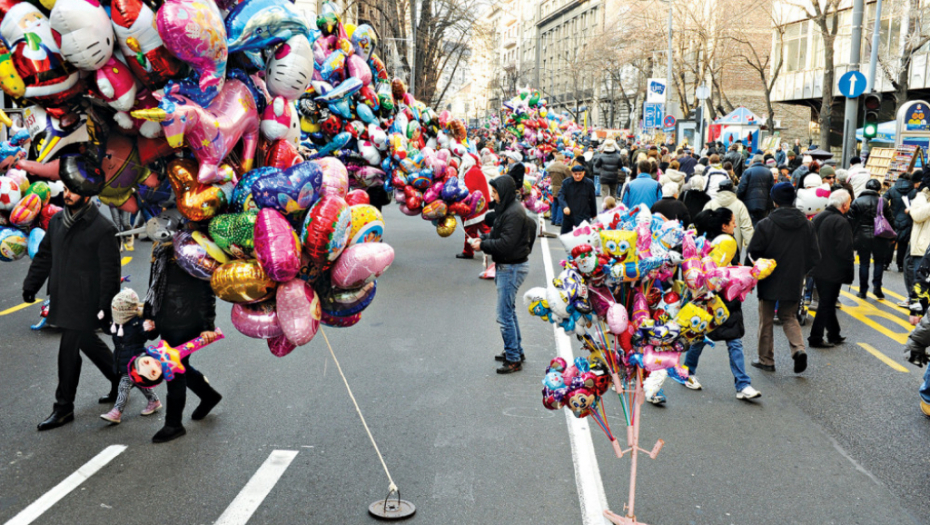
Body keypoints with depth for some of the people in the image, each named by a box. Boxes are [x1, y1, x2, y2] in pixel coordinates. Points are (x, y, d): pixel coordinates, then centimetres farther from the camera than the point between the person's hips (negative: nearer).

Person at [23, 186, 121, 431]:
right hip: (62, 298, 7)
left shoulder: (103, 229, -14)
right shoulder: (57, 221, 7)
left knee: (69, 351, -2)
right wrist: (31, 284, 11)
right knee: (88, 342, 19)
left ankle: (64, 408, 12)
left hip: (84, 303, -7)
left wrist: (105, 307, -17)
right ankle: (120, 381, 37)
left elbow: (110, 272, -14)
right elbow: (44, 255, 17)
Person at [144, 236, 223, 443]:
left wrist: (208, 325, -15)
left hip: (186, 323, -8)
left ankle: (174, 424, 15)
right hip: (164, 322, 8)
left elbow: (206, 291, -14)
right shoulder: (160, 251, 9)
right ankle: (209, 395, 41)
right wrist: (148, 315, 15)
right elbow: (154, 286, 19)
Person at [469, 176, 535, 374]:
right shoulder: (505, 209, 10)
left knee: (505, 315, -5)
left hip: (512, 268, -11)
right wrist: (483, 238, 2)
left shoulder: (514, 213, -21)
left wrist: (483, 245, -15)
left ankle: (513, 359, 5)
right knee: (509, 310, 20)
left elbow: (505, 244, -25)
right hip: (506, 266, 11)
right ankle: (516, 350, 32)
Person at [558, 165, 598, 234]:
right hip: (568, 216, 2)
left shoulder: (589, 184, 0)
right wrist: (564, 206, -30)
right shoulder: (566, 183, -1)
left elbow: (592, 199, 9)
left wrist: (593, 214, 17)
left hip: (583, 217, -2)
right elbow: (561, 195, -11)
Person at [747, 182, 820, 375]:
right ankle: (798, 348, -4)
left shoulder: (765, 224, -14)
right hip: (794, 283, 3)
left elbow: (753, 253, -12)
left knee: (766, 320, 10)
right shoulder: (806, 225, -1)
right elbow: (815, 256, 1)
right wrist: (799, 271, 14)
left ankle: (766, 360, 17)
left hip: (769, 281, -3)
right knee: (789, 317, 19)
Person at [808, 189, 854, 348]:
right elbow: (845, 250, -23)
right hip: (833, 271, -8)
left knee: (827, 303, 18)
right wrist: (851, 261, -7)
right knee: (826, 304, 1)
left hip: (817, 269, 8)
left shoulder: (818, 217, 7)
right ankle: (815, 338, 5)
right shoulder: (841, 222, -19)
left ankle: (834, 335, 29)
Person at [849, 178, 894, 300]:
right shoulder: (883, 202, -2)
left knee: (864, 263, 6)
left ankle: (863, 291, 10)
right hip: (879, 238, 0)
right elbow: (889, 220, 3)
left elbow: (851, 221, -3)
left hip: (862, 238, 0)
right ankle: (877, 287, 1)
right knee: (879, 262, 12)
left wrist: (852, 238, 4)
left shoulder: (857, 202, -3)